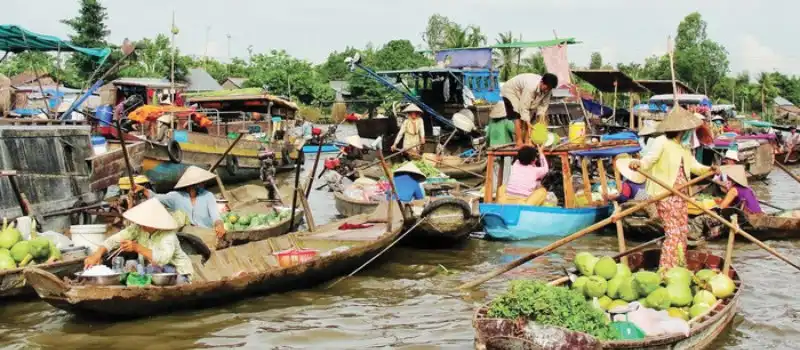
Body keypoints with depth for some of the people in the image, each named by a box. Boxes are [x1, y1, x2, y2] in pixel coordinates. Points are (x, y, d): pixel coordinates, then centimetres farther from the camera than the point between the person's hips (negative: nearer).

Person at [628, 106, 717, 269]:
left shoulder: (684, 147, 16)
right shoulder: (661, 142, -12)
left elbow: (693, 165, 19)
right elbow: (648, 159, -25)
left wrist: (708, 169, 0)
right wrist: (638, 163, -47)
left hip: (681, 195, 9)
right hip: (665, 195, -9)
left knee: (683, 231, 15)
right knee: (673, 232, -12)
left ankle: (680, 267, 28)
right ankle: (666, 270, -7)